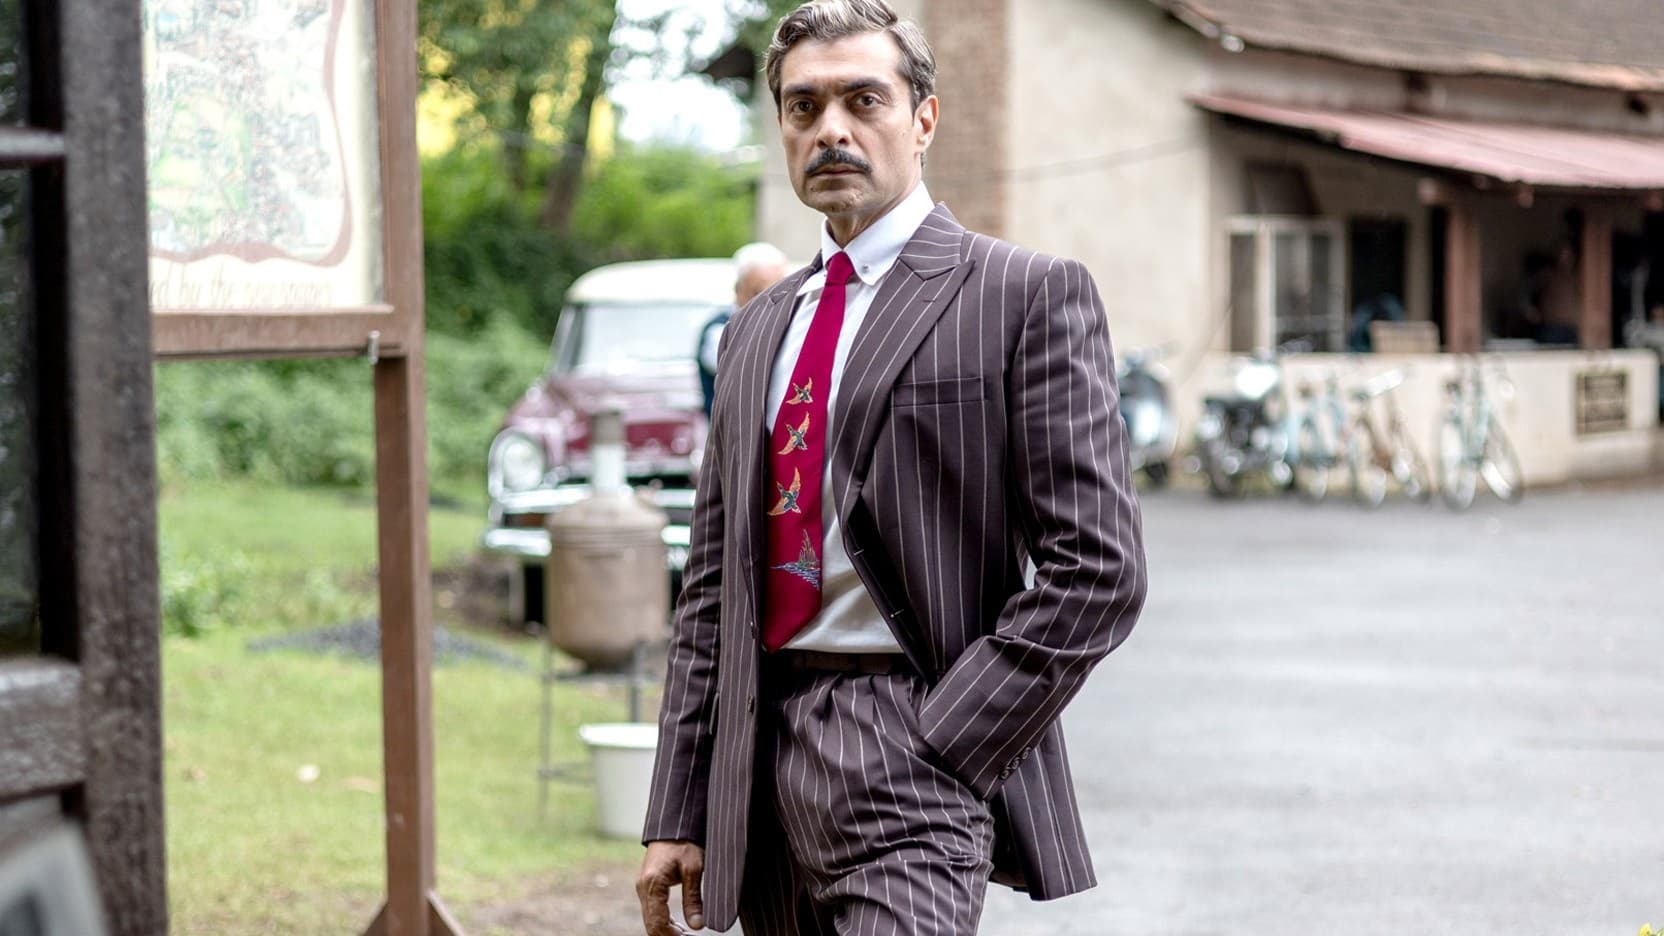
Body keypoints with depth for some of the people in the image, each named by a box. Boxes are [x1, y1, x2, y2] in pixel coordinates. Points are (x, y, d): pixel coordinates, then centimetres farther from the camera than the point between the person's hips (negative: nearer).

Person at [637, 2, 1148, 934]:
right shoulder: (757, 332, 18)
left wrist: (932, 752, -13)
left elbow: (1097, 569, -9)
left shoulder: (1031, 294, -2)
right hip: (762, 757, 7)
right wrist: (678, 817, 10)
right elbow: (713, 587, 17)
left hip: (917, 755, -6)